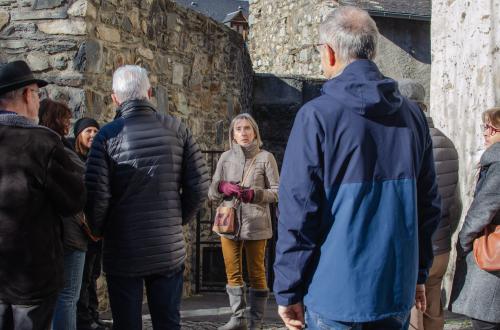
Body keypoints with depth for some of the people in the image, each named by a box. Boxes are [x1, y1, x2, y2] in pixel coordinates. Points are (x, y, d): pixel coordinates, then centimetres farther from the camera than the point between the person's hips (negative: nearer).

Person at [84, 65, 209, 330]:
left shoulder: (108, 135, -8)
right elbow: (199, 186, -3)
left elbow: (96, 195, -15)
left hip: (123, 251, -2)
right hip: (170, 249, 2)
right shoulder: (176, 129, -1)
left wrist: (99, 230, 4)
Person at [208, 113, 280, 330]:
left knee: (256, 273, 4)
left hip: (255, 224, -3)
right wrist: (223, 186, -15)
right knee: (233, 272, 8)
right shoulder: (225, 157, 7)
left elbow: (277, 191, -3)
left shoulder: (265, 157, -1)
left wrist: (254, 194, -21)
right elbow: (211, 192, 8)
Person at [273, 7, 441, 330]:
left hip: (335, 294, -5)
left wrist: (288, 291, -5)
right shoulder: (412, 114, 5)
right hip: (398, 294, 5)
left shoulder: (317, 115, -12)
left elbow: (298, 210, -14)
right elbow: (429, 204, 10)